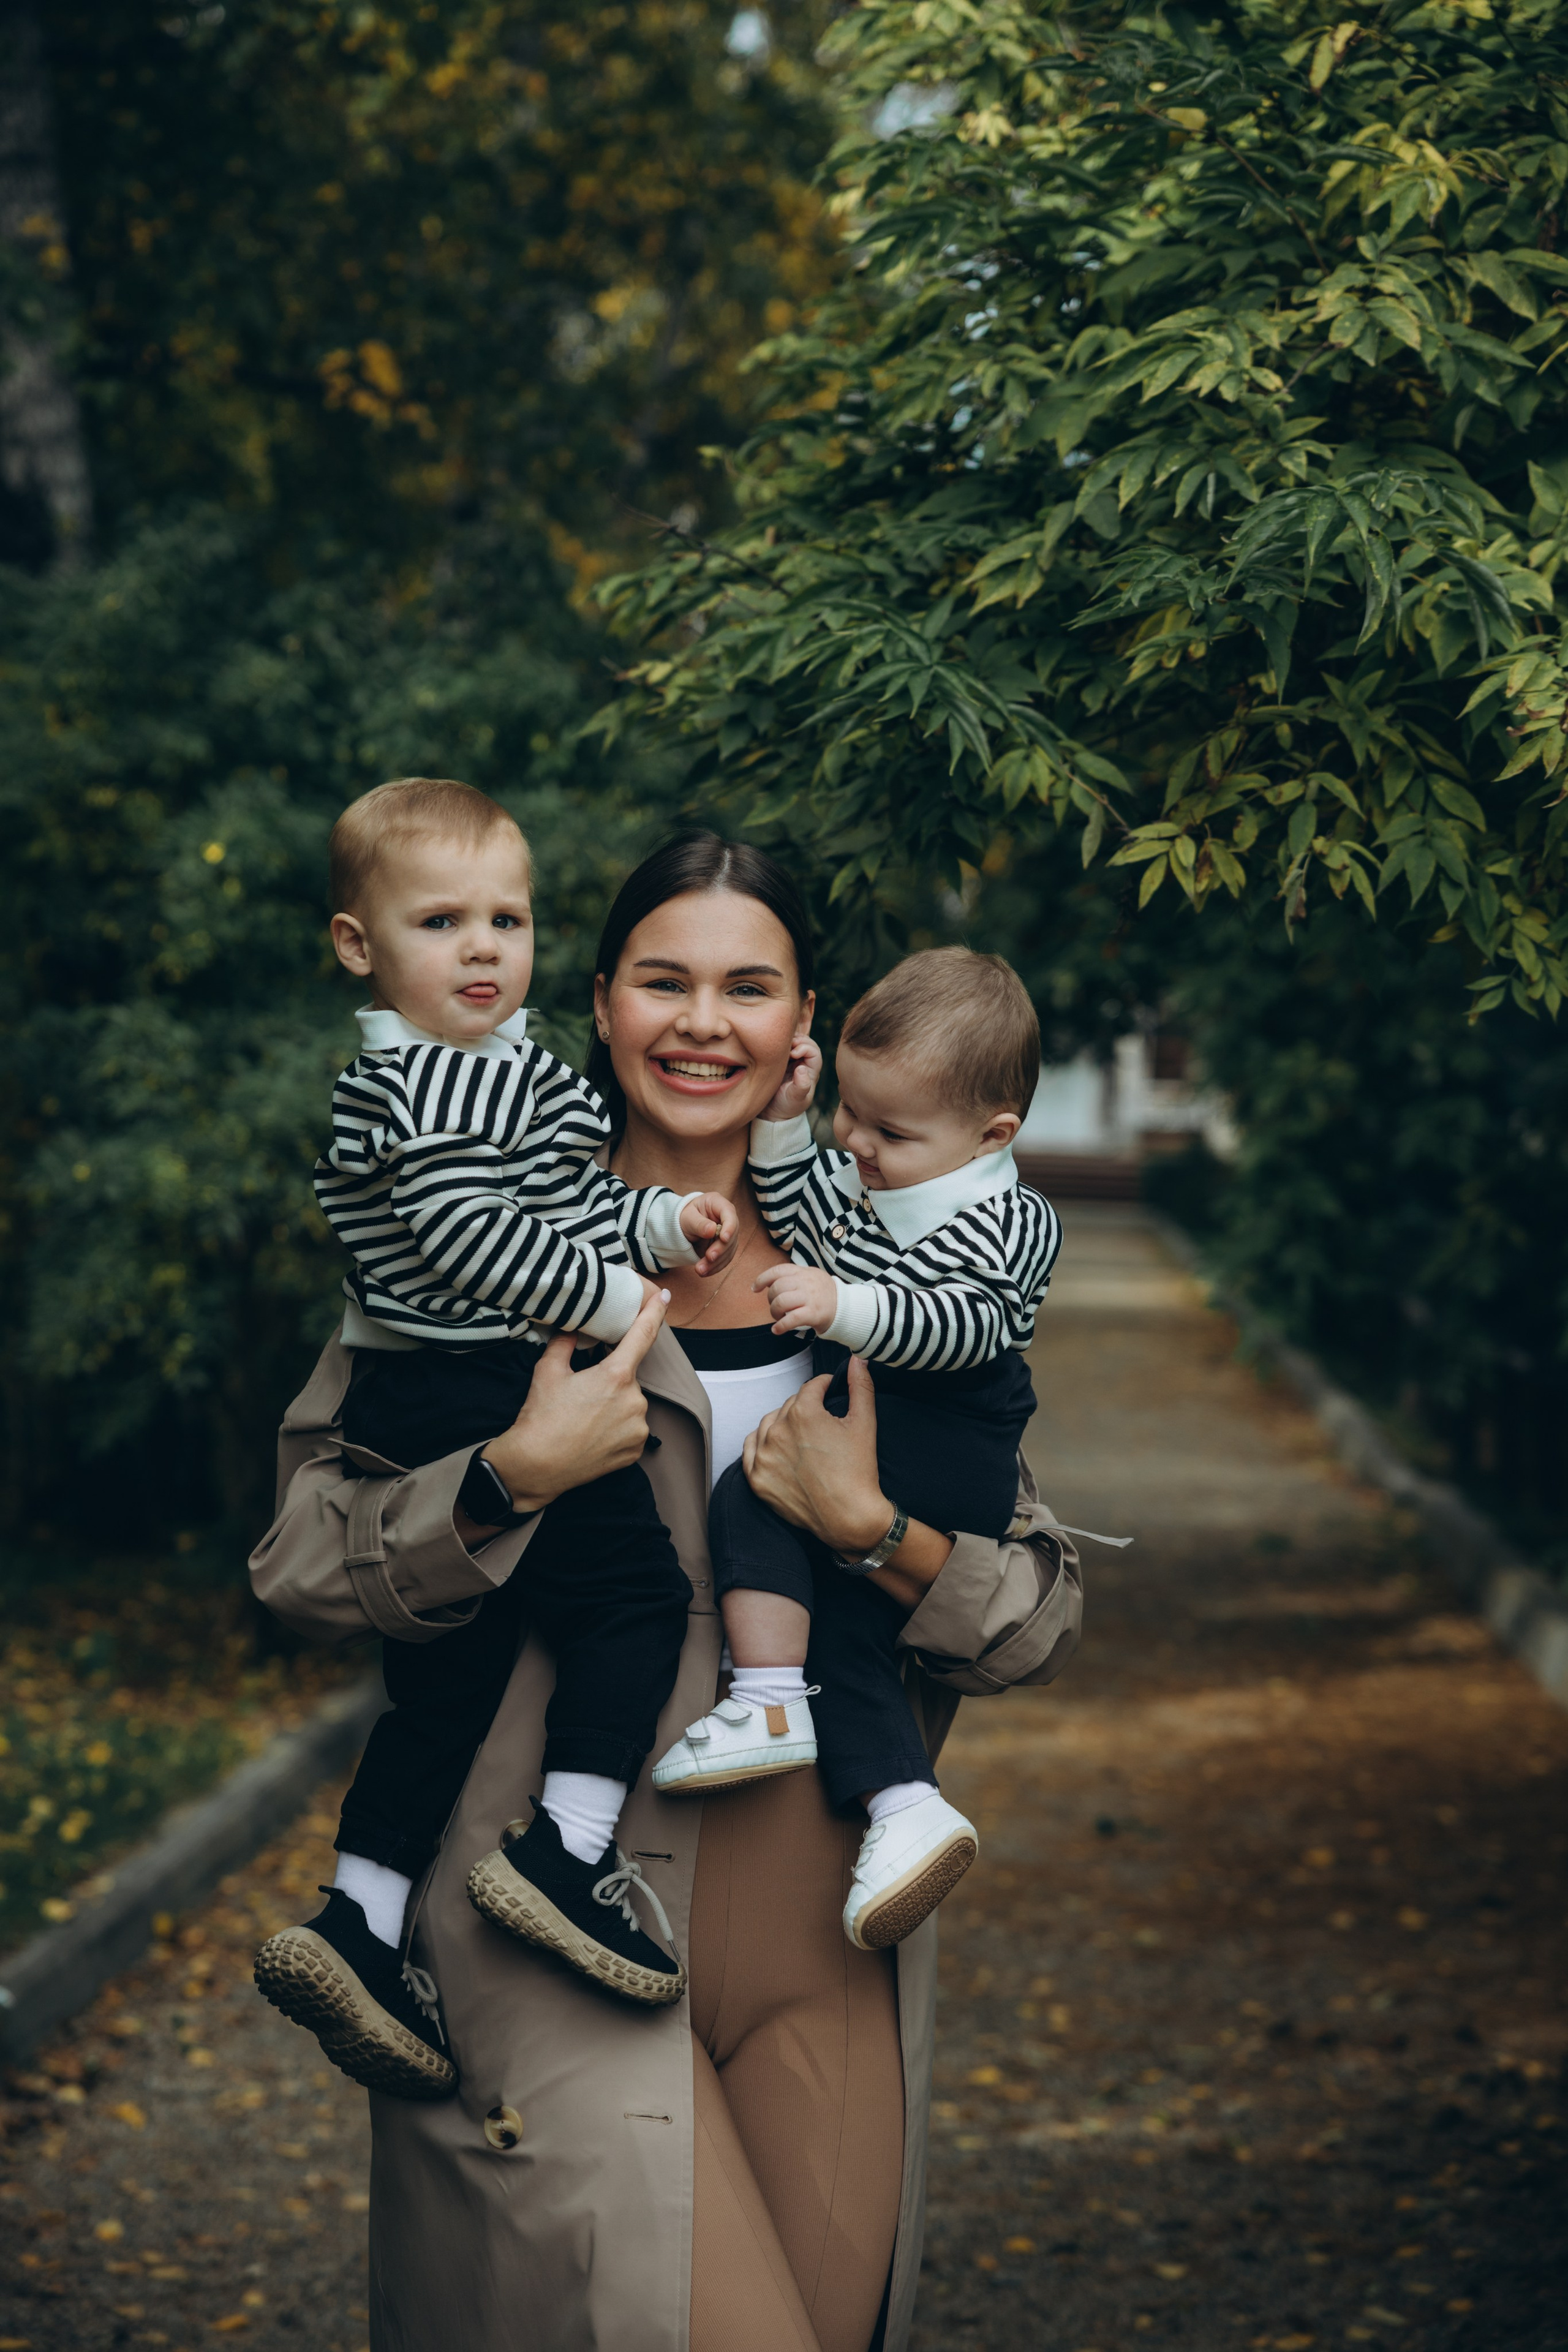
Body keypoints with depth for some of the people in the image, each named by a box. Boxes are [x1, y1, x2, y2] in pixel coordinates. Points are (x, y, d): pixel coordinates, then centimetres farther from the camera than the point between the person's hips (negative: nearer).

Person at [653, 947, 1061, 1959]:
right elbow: (801, 1224, 28)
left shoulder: (1007, 1224, -11)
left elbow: (963, 1329, -26)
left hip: (945, 1456, -9)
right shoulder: (867, 1182, 15)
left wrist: (844, 1307, -38)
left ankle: (767, 1709, -21)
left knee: (757, 1495, -22)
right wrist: (784, 1125, 14)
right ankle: (908, 1809, -5)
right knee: (839, 1614, 1)